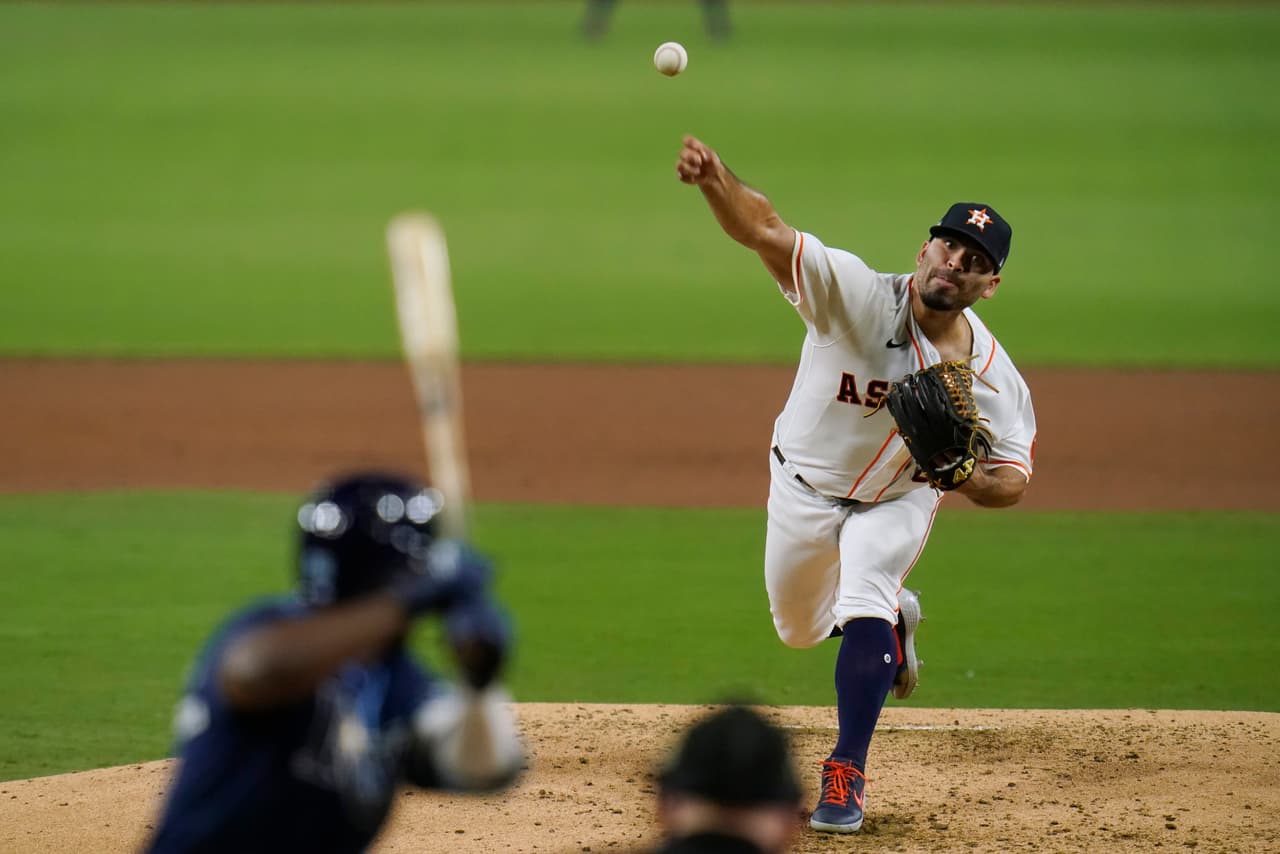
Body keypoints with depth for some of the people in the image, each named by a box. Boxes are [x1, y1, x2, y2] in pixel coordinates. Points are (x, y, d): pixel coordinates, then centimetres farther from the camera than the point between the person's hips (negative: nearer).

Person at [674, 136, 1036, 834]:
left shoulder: (995, 377, -22)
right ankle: (895, 614, 53)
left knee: (865, 615, -23)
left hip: (899, 499, -1)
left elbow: (1014, 480, -10)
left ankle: (846, 777, -7)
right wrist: (714, 179, -68)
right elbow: (765, 231, -46)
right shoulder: (859, 295, -32)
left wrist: (968, 479, -35)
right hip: (804, 488, 1)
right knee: (799, 628, 18)